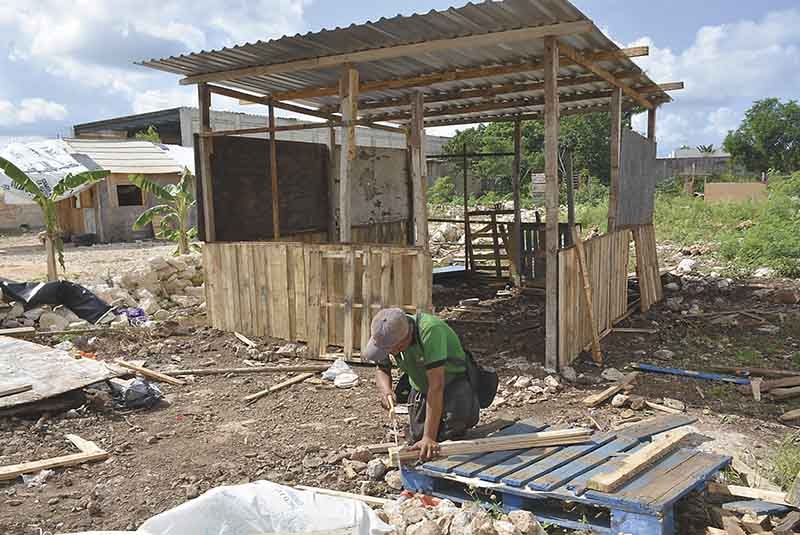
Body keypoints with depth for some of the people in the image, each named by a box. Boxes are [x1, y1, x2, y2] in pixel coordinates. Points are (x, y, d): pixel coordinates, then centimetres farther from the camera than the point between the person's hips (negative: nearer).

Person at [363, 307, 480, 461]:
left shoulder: (430, 330, -39)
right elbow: (382, 369, -1)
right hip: (420, 388, 5)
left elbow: (436, 386, -40)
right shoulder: (387, 334, -19)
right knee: (416, 441, -1)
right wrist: (386, 391, -25)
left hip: (453, 383, -5)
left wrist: (429, 437, -40)